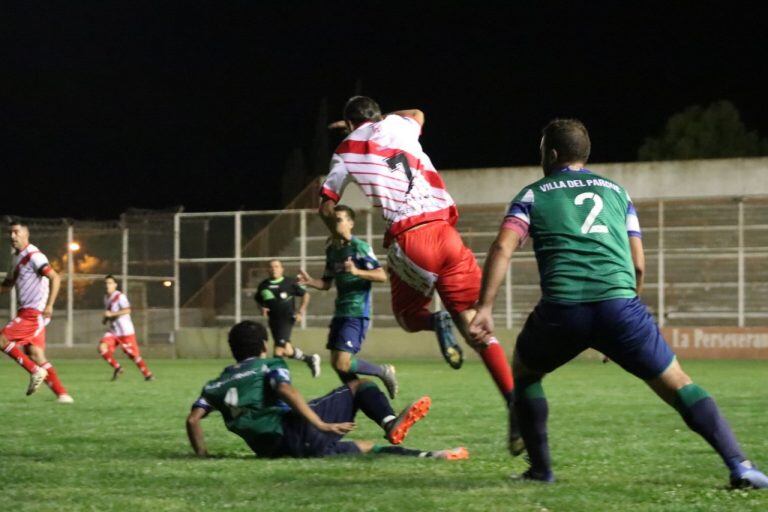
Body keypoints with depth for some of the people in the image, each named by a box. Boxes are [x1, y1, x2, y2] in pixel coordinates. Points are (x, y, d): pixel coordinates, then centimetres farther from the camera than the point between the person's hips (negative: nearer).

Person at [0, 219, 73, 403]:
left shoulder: (33, 256, -12)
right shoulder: (16, 258, 17)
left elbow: (55, 278, -20)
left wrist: (49, 305, -25)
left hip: (34, 312, -9)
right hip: (26, 312, 9)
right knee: (35, 354, 4)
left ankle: (35, 371, -8)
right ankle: (62, 394, 3)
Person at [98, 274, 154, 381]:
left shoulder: (120, 296, -12)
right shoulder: (106, 298, 13)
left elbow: (127, 310, -26)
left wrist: (111, 314, -28)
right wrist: (105, 318, 10)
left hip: (126, 331, -7)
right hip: (113, 331, 7)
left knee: (133, 355, -4)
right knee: (102, 347, -15)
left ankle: (148, 374, 12)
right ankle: (117, 368, -1)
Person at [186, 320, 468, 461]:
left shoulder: (216, 385, 24)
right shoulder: (270, 366, 9)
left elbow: (193, 419, 11)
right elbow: (286, 391, -12)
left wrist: (202, 455, 19)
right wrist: (321, 425, -17)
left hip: (272, 449, 6)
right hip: (295, 428, -6)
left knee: (367, 448, 16)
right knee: (359, 386, 8)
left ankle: (425, 455, -9)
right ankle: (392, 424, -22)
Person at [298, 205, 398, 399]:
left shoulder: (359, 247, -11)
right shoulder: (331, 249, 12)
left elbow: (382, 276, -18)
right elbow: (327, 283, 19)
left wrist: (357, 271, -31)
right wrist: (310, 281, 0)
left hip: (357, 314, -8)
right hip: (340, 313, 8)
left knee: (343, 364, -15)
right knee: (335, 362, 7)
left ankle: (385, 372, 6)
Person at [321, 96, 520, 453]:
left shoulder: (347, 150, 13)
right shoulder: (396, 126, 19)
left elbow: (326, 207, 18)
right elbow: (418, 114, 45)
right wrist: (377, 120, 54)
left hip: (405, 239, -2)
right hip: (442, 230, 2)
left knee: (408, 316, 24)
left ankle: (437, 323, -13)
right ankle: (515, 404, -16)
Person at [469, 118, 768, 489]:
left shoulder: (533, 194, 18)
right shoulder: (616, 191, 25)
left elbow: (502, 249, 1)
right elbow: (638, 265, 20)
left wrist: (485, 308, -2)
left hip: (562, 309, -1)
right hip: (619, 302, 1)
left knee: (524, 371, 27)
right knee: (676, 385, 6)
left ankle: (540, 469, 22)